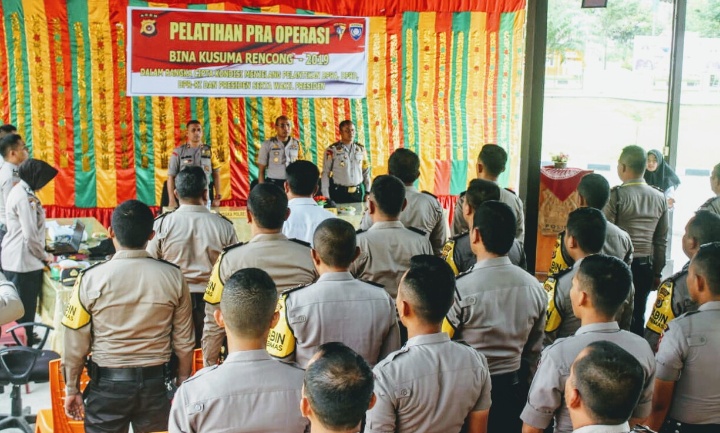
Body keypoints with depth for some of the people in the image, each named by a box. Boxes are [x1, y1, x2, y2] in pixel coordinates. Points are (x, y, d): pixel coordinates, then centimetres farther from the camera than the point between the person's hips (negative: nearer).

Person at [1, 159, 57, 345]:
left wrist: (42, 254, 17)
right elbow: (30, 235, -20)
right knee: (25, 309, -3)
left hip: (20, 260, 10)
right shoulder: (23, 196, -18)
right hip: (22, 262, -10)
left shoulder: (23, 191, 13)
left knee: (26, 307, 16)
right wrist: (44, 256, -6)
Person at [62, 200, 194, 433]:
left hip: (107, 383, -1)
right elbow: (183, 341, -1)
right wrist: (183, 385, 12)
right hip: (156, 382, 1)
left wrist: (72, 389, 7)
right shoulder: (173, 277, -7)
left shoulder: (91, 278, -11)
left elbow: (75, 342, -5)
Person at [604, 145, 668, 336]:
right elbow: (661, 240, 10)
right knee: (637, 318, 12)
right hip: (645, 266, 4)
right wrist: (657, 273, 17)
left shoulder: (616, 196, -11)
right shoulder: (660, 198, 5)